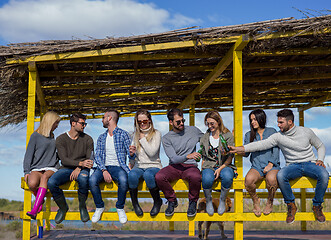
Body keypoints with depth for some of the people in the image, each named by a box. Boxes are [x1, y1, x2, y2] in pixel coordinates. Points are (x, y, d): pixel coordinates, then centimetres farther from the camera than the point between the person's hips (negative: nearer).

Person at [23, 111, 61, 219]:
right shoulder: (35, 136, 7)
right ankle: (40, 200, -1)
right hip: (36, 169, -2)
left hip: (51, 168, 2)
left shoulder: (53, 137, 23)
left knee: (44, 177, -35)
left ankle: (35, 210, -46)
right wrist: (26, 172, -5)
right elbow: (29, 154, 3)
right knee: (32, 183, -35)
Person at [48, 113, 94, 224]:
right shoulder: (61, 139, 3)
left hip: (82, 169, -1)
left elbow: (90, 159, 1)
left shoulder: (87, 139, 7)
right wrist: (80, 163, -25)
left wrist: (79, 168, -19)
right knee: (51, 182, -29)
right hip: (66, 168, 1)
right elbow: (64, 160, -9)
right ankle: (63, 207, 0)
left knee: (83, 179, -38)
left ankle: (82, 206, -9)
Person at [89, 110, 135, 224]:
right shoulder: (102, 137, 17)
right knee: (92, 180, -29)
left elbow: (131, 156, 0)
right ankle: (99, 207, -5)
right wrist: (104, 170, -14)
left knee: (123, 181, -36)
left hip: (118, 166, -3)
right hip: (103, 166, 3)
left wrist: (132, 154, -27)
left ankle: (120, 208, -10)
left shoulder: (123, 134, 5)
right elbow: (97, 156, 6)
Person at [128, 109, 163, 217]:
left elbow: (151, 152, -10)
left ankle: (157, 201, -14)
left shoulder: (156, 134, 3)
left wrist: (142, 138, -5)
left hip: (153, 166, -3)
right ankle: (134, 203, -11)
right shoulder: (136, 135, 16)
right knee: (132, 175, -35)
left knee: (148, 175, -40)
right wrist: (132, 153, -6)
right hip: (139, 166, 3)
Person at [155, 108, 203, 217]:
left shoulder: (193, 130, 9)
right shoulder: (166, 138, 2)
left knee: (195, 177, -38)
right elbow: (174, 158, -9)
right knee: (159, 177, -31)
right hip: (174, 167, 1)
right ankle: (172, 200, -3)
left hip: (190, 166, 0)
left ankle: (193, 202, -7)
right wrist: (188, 156, -29)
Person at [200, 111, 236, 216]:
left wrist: (221, 168, -14)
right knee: (207, 179, -35)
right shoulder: (204, 138, 13)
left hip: (224, 165, -1)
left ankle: (222, 201, -10)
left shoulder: (228, 136, 3)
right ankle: (208, 201, -5)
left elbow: (230, 157, -1)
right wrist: (202, 169, 2)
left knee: (227, 177, -38)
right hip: (209, 166, 1)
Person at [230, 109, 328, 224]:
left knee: (324, 175, -34)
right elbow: (261, 144, -9)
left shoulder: (306, 132, 1)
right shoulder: (278, 137, 0)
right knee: (280, 175, -35)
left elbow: (320, 146, 14)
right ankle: (291, 205, -12)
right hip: (293, 166, 0)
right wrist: (238, 149, -19)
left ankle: (317, 206, -11)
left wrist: (320, 160, -6)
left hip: (310, 163, 0)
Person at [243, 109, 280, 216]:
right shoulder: (249, 135, 16)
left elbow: (276, 149, 3)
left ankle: (270, 202, -7)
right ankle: (255, 200, -3)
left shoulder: (272, 132, 10)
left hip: (272, 165, -2)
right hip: (256, 166, 2)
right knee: (248, 179, -33)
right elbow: (246, 153, 10)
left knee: (271, 179, -38)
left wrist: (271, 164, -10)